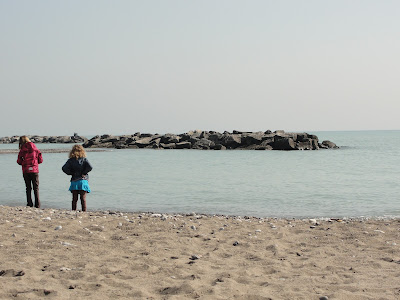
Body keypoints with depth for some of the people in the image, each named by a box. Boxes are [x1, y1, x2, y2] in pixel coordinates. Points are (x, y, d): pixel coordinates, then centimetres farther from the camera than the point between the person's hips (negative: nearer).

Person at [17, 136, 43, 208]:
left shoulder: (22, 150, -3)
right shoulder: (35, 149, 2)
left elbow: (19, 162, -2)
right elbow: (40, 160, 5)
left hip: (26, 171, -1)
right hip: (35, 170, 1)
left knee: (28, 188, 8)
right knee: (36, 188, 7)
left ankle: (29, 204, 4)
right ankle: (37, 204, 1)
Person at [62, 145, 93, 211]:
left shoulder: (70, 160, 3)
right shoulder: (84, 159, 0)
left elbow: (64, 168, -9)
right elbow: (90, 167, -15)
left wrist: (71, 173, 3)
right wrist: (84, 173, -3)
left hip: (74, 182, 1)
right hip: (83, 181, -1)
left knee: (74, 199, 7)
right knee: (83, 199, 1)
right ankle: (84, 212, -3)